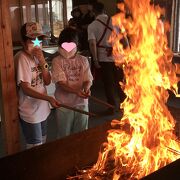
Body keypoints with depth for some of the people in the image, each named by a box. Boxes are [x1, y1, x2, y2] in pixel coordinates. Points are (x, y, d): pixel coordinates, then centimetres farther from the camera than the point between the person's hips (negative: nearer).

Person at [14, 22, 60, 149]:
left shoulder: (38, 56, 2)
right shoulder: (22, 58, -20)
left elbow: (47, 82, -1)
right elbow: (26, 89, -24)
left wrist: (42, 62, -15)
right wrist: (48, 98, -34)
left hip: (43, 109, 7)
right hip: (30, 112, -7)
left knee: (43, 144, 22)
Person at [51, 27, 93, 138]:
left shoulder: (83, 60, 3)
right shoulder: (57, 61, -6)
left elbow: (88, 80, -1)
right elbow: (61, 83, -14)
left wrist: (86, 89, -24)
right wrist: (76, 91, -30)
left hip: (81, 103, 3)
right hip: (64, 104, -2)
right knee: (64, 137, 12)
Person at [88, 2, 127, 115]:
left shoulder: (92, 26, -5)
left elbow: (92, 44, -14)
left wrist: (95, 60, -10)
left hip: (104, 58, -3)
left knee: (108, 84, 10)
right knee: (120, 82, 18)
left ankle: (112, 108, 17)